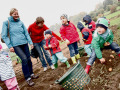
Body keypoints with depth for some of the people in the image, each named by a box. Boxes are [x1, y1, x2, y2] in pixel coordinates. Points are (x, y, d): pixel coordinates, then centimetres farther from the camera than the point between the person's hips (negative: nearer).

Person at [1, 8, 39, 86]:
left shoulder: (21, 22, 10)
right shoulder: (6, 23, 0)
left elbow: (26, 33, 12)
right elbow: (4, 36, -1)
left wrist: (30, 42, 5)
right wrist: (10, 46, -7)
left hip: (24, 43, 4)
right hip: (15, 45, -4)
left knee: (28, 59, 6)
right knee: (24, 59, -17)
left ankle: (31, 74, 27)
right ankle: (28, 78, -5)